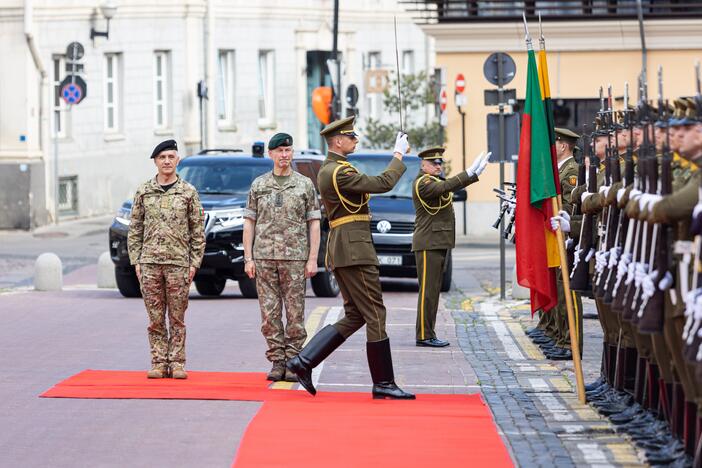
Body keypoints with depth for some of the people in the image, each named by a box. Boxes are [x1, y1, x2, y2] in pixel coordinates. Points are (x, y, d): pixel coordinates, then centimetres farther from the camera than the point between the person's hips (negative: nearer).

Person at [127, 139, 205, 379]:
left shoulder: (188, 192, 4)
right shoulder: (143, 192, 8)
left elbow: (198, 231, 4)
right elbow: (135, 230, 9)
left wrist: (194, 263, -2)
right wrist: (136, 261, 2)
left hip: (178, 263, -1)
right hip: (150, 263, 1)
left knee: (177, 318, 2)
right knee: (155, 318, 3)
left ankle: (176, 363, 6)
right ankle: (158, 363, 8)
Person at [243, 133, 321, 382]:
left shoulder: (305, 184, 6)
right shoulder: (259, 185, 10)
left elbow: (314, 223, 4)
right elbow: (249, 222, 10)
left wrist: (312, 259, -4)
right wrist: (248, 258, 2)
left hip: (295, 257, -2)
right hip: (264, 257, 2)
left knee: (295, 312, -2)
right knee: (269, 313, 0)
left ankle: (293, 362, 3)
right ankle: (277, 361, 6)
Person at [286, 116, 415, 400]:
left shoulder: (328, 170, 18)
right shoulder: (339, 173, -16)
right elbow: (382, 184, -14)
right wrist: (399, 156, -3)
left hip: (341, 250, 11)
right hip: (354, 249, -11)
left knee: (355, 317, 11)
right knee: (375, 315, -5)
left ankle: (304, 362, 5)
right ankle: (383, 384, 0)